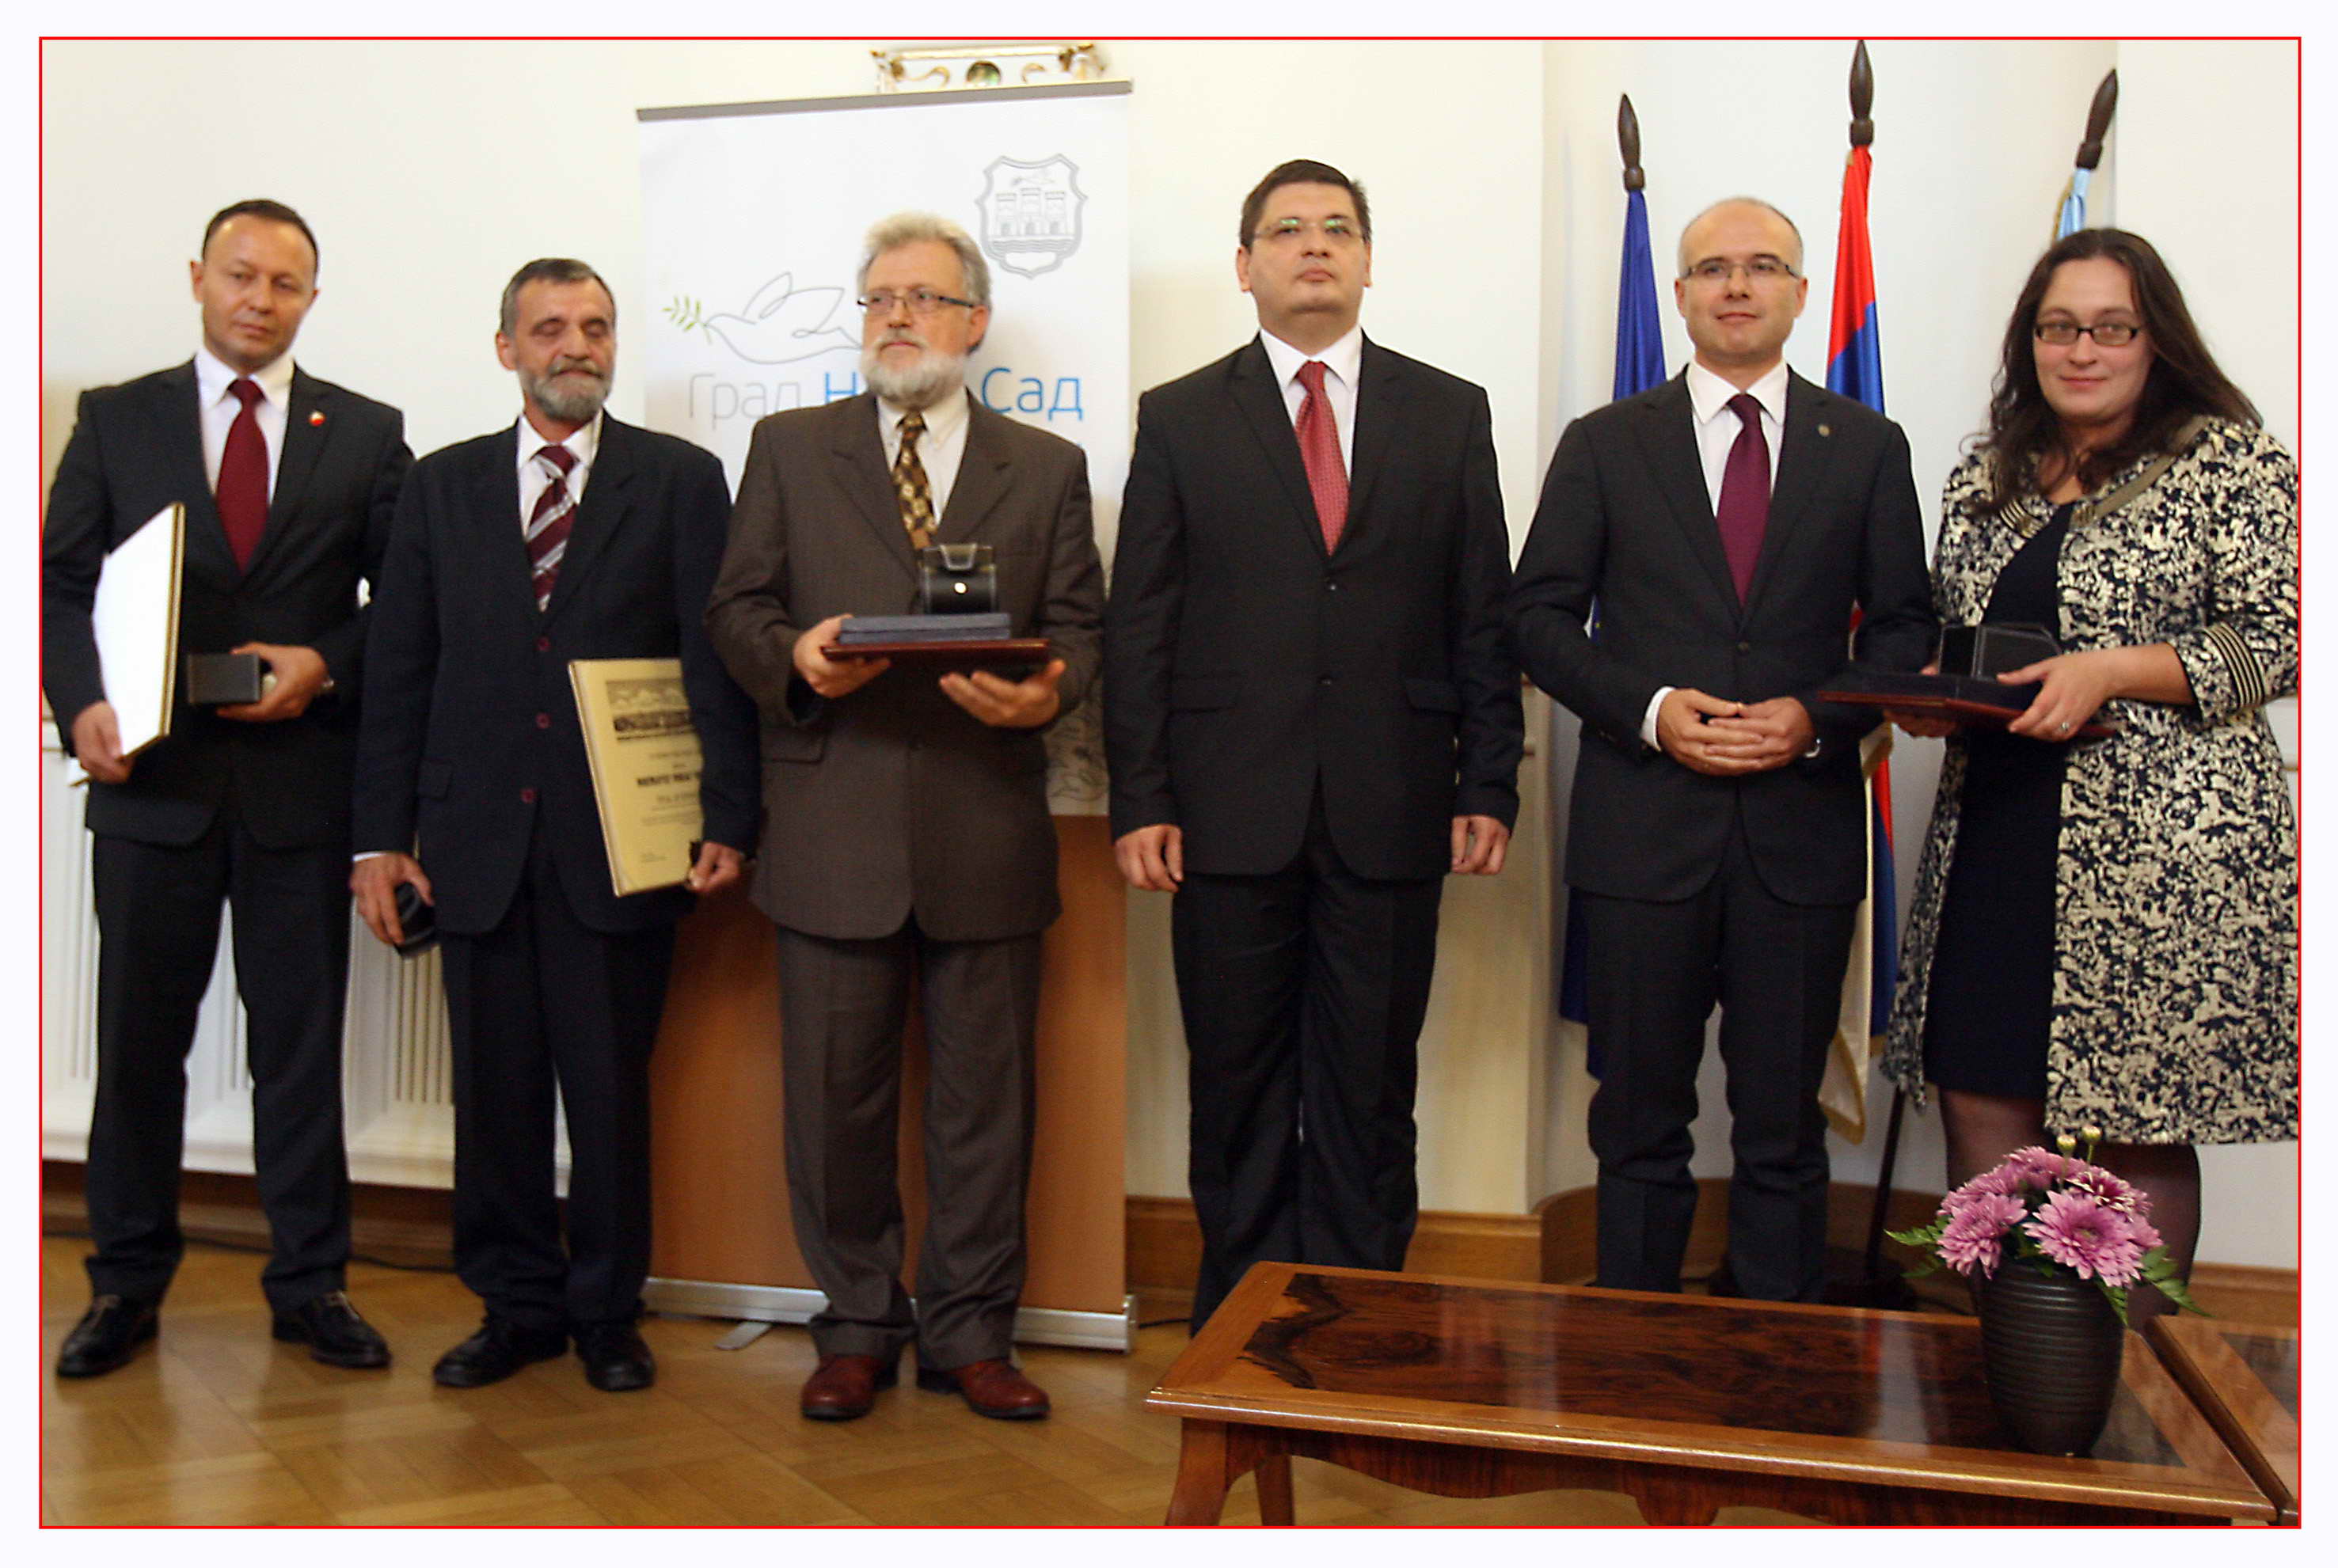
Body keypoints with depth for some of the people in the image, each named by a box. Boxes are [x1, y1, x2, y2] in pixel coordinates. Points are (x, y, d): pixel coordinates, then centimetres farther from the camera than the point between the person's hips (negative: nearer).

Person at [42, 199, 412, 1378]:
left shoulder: (367, 434, 7)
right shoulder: (114, 421, 9)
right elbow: (60, 583, 6)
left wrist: (325, 664, -11)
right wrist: (81, 702, -10)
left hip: (303, 776, 0)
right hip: (151, 777, 1)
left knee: (301, 1039, 6)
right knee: (138, 1037, 8)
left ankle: (309, 1283, 18)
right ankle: (127, 1282, 23)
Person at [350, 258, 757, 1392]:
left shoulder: (682, 481, 5)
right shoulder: (442, 486, 13)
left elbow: (717, 660, -1)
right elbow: (398, 669, 10)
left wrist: (727, 820, -9)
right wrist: (382, 834, 3)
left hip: (619, 842, -2)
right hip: (477, 842, 3)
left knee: (613, 1089, 4)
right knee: (495, 1090, 9)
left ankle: (606, 1312, 21)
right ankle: (516, 1306, 25)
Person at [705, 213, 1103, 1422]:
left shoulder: (1048, 469, 12)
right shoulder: (789, 449, 12)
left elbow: (1078, 629, 8)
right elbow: (734, 608, 9)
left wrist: (1048, 690, -14)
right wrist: (793, 655, -13)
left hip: (989, 831, 0)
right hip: (832, 832, 0)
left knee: (984, 1094, 7)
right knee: (835, 1094, 7)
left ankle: (970, 1334, 22)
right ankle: (857, 1327, 25)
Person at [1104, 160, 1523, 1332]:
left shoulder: (1449, 414, 10)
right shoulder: (1179, 421, 7)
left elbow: (1485, 616, 8)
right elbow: (1138, 629, 3)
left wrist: (1489, 783, 1)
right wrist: (1140, 801, -4)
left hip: (1390, 816, 1)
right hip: (1231, 816, 0)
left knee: (1371, 1093, 9)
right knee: (1239, 1095, 9)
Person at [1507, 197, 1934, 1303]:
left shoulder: (1867, 447, 9)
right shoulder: (1603, 445, 6)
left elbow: (1904, 627, 8)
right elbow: (1538, 617, 3)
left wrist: (1817, 717, -10)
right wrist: (1649, 709, -12)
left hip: (1802, 827, 1)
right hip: (1644, 826, 0)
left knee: (1784, 1131, 9)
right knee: (1640, 1122, 9)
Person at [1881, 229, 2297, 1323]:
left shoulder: (2232, 462, -1)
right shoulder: (1987, 475, 15)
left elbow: (2278, 643, -6)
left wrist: (2111, 669, -17)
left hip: (2162, 850, -5)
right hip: (1994, 841, 5)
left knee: (2144, 1129, 3)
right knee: (1981, 1108, 5)